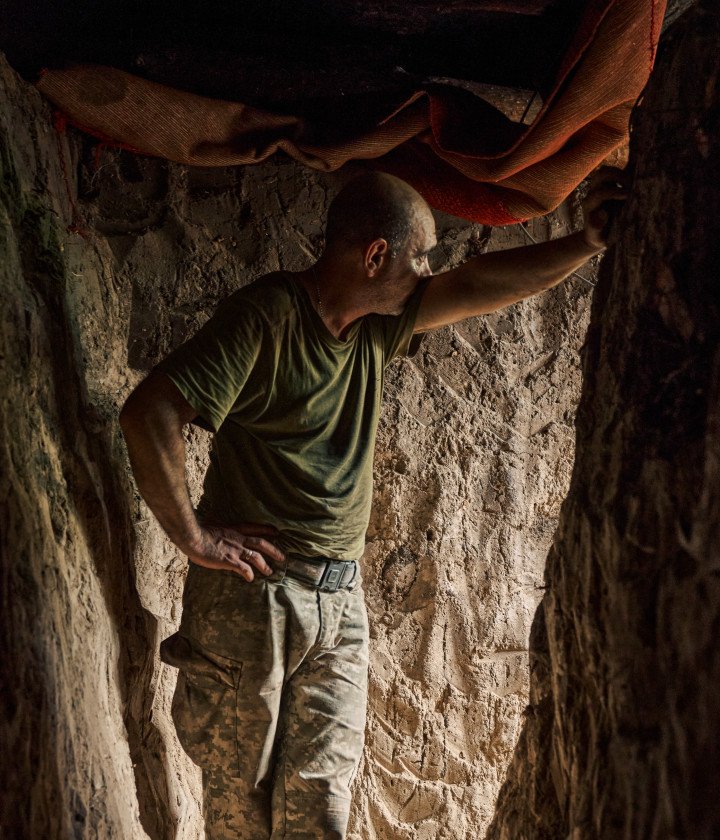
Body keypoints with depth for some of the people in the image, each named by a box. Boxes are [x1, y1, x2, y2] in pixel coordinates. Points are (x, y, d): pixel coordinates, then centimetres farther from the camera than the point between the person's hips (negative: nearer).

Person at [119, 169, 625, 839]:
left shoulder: (379, 322, 9)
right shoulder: (268, 314, -13)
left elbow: (480, 286, 8)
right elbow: (148, 412, -20)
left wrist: (588, 241, 1)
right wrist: (193, 538, -17)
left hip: (340, 605, 6)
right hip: (250, 592, -5)